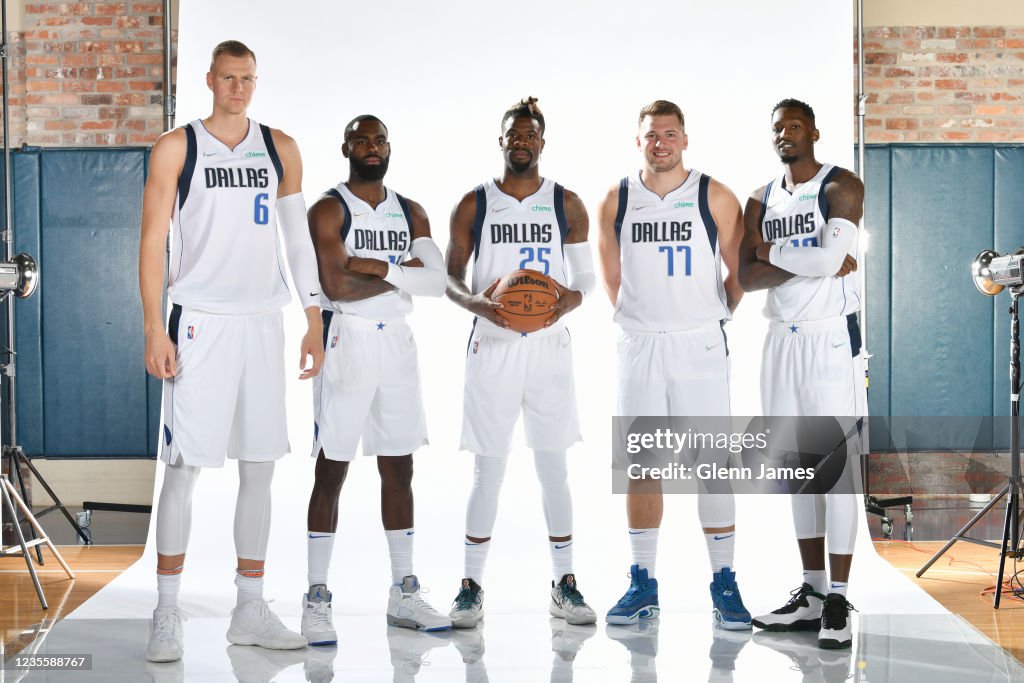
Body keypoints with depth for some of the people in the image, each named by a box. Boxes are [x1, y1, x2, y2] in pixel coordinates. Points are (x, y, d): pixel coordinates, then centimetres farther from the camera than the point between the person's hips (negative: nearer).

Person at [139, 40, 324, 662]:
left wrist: (314, 325, 8)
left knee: (260, 466, 6)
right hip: (200, 321, -4)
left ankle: (251, 610, 16)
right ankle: (167, 612, 5)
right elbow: (153, 241, -3)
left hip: (263, 321, 4)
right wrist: (154, 330, -11)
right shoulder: (177, 148, 1)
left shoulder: (281, 149, 10)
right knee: (184, 465, -5)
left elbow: (298, 240, 13)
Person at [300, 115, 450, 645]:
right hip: (346, 339, -5)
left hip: (397, 342, 6)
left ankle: (403, 594, 18)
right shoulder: (329, 210, -5)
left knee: (398, 469, 9)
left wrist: (377, 267, -13)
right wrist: (402, 276, -8)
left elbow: (437, 281, -2)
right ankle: (316, 600, 4)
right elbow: (336, 286, -18)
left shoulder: (411, 213, 12)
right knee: (331, 471, -3)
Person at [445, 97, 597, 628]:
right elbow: (450, 277, 5)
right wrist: (476, 303, -16)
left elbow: (585, 276, 10)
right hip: (492, 346, -1)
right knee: (488, 472, 0)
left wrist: (570, 299, -13)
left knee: (553, 468, 5)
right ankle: (472, 586, 11)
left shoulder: (567, 205, 6)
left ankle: (564, 585, 15)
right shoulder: (473, 205, 4)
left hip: (549, 345, 1)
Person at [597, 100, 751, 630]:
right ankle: (643, 585, 14)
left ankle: (724, 585, 7)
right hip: (639, 346, 2)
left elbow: (739, 272, 8)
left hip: (701, 346, -2)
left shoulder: (715, 198, 0)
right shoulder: (616, 201, 5)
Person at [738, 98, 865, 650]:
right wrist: (811, 264, -11)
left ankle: (837, 602, 0)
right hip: (781, 339, 6)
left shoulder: (841, 187, -4)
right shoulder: (761, 201, 12)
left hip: (831, 337, -6)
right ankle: (811, 594, 17)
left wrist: (775, 255, -6)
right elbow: (747, 277, 0)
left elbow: (832, 257, -20)